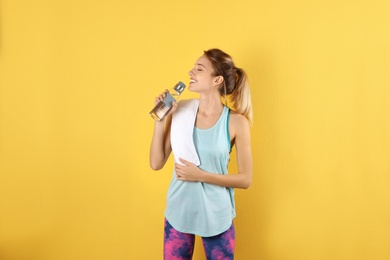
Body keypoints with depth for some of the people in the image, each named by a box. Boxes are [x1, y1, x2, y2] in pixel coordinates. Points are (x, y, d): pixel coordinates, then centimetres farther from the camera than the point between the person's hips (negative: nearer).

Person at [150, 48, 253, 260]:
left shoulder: (236, 122, -13)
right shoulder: (180, 111, -7)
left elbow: (245, 179, -9)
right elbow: (156, 163, -4)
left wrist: (201, 175, -19)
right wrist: (160, 119, -13)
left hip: (216, 215, -2)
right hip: (178, 212, 2)